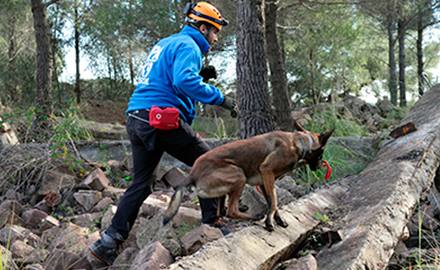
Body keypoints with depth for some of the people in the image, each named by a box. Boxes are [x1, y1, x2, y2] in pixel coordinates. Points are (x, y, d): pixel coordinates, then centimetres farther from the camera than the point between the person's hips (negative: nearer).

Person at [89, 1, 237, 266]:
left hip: (137, 120, 9)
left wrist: (200, 75, 29)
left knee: (142, 183, 12)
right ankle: (212, 224, 7)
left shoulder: (166, 43, 26)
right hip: (163, 119, -9)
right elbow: (184, 81, -22)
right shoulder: (187, 46, -4)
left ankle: (110, 241, 9)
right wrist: (221, 98, -18)